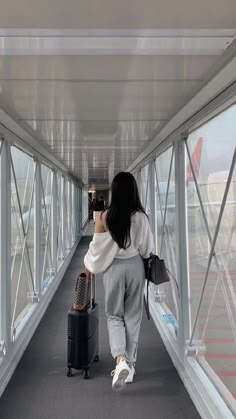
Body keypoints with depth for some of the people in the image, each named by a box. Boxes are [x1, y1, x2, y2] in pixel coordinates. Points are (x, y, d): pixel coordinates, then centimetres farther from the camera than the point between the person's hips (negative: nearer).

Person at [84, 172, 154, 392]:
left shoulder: (104, 216, -12)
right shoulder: (141, 217, -10)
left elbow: (97, 247, -5)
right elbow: (146, 248, -3)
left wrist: (89, 266, 11)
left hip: (114, 268, -1)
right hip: (135, 267, 1)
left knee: (114, 316, 10)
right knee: (133, 316, 12)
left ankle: (121, 360, -10)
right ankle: (129, 364, 19)